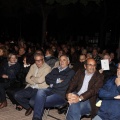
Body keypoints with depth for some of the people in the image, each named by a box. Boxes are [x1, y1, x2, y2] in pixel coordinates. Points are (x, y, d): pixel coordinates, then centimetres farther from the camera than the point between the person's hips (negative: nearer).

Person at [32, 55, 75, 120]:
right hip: (51, 90, 5)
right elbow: (47, 79, 10)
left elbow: (64, 84, -6)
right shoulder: (55, 70, 25)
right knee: (40, 91, -30)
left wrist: (53, 84, 4)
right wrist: (57, 81, -4)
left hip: (61, 95, -4)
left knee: (40, 101, -28)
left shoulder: (71, 72, 7)